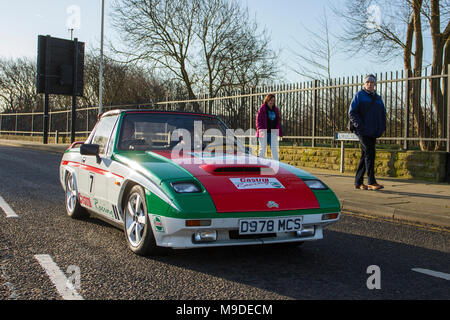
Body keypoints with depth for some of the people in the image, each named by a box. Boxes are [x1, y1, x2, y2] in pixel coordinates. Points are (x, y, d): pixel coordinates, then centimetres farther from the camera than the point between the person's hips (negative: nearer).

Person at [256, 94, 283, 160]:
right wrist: (261, 130, -18)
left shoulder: (276, 110, 12)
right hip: (264, 133, -5)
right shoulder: (262, 109, -4)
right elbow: (258, 121, -6)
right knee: (262, 149, 2)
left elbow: (278, 121, 15)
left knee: (274, 149, 2)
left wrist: (279, 132, 2)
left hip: (273, 133, 5)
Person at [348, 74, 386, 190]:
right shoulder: (359, 95, 1)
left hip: (373, 133, 6)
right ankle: (371, 182, -14)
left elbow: (383, 114, 25)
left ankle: (358, 182, 13)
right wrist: (360, 126, -16)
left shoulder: (378, 98, 19)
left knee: (365, 156, 7)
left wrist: (382, 128, 10)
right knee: (369, 154, -14)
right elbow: (352, 113, -6)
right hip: (363, 132, -6)